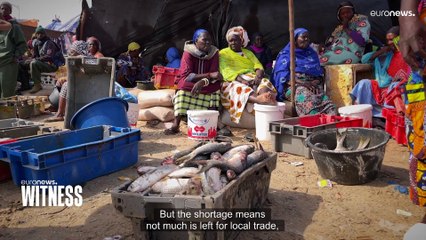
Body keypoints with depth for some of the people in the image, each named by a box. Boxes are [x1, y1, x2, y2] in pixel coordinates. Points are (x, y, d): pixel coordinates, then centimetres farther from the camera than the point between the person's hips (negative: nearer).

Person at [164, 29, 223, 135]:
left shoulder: (214, 53, -4)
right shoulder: (188, 53, -12)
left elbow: (214, 77, -12)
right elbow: (186, 75, -23)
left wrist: (202, 82, -35)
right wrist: (209, 75, -30)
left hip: (207, 85, 3)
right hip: (188, 85, -2)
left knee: (216, 86, -28)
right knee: (183, 86, -33)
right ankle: (176, 125, -37)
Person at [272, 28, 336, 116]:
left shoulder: (312, 53, 28)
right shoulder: (286, 54, 13)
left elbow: (320, 72, 21)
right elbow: (282, 75, -3)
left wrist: (317, 81, -4)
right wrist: (301, 83, -16)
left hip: (313, 85, 5)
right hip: (294, 85, -4)